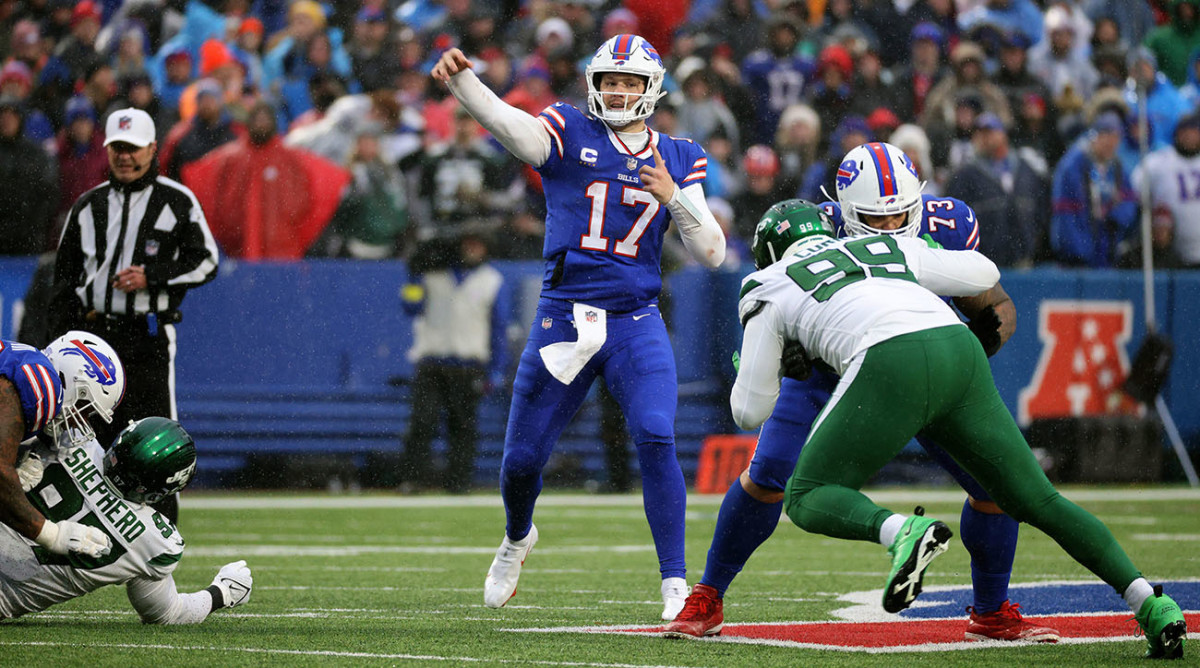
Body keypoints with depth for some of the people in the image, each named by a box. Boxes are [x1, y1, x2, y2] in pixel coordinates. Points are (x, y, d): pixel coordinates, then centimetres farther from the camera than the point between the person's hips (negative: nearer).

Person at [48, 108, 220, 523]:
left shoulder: (177, 201, 3)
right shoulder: (88, 205, 13)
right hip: (94, 334, 4)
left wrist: (151, 276, -13)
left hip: (150, 334, -4)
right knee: (95, 436, 5)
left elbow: (205, 262, 1)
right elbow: (65, 273, 15)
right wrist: (63, 337, 5)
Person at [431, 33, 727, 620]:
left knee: (656, 441, -20)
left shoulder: (678, 159, 9)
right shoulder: (570, 134, 1)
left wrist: (674, 197, -11)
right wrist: (461, 80, -39)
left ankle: (676, 584, -13)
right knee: (523, 456, 7)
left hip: (636, 323, 0)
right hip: (563, 319, 0)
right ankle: (517, 539, 41)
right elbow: (511, 126, -21)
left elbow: (712, 254, 6)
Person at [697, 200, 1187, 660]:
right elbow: (985, 274, 43)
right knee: (1035, 500, 14)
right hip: (960, 351, 5)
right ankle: (1149, 602, 1)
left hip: (891, 366, -5)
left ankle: (903, 532, -24)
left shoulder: (770, 289, 24)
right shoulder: (890, 248, 34)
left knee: (808, 500, 7)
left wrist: (747, 372, 46)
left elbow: (750, 412, 23)